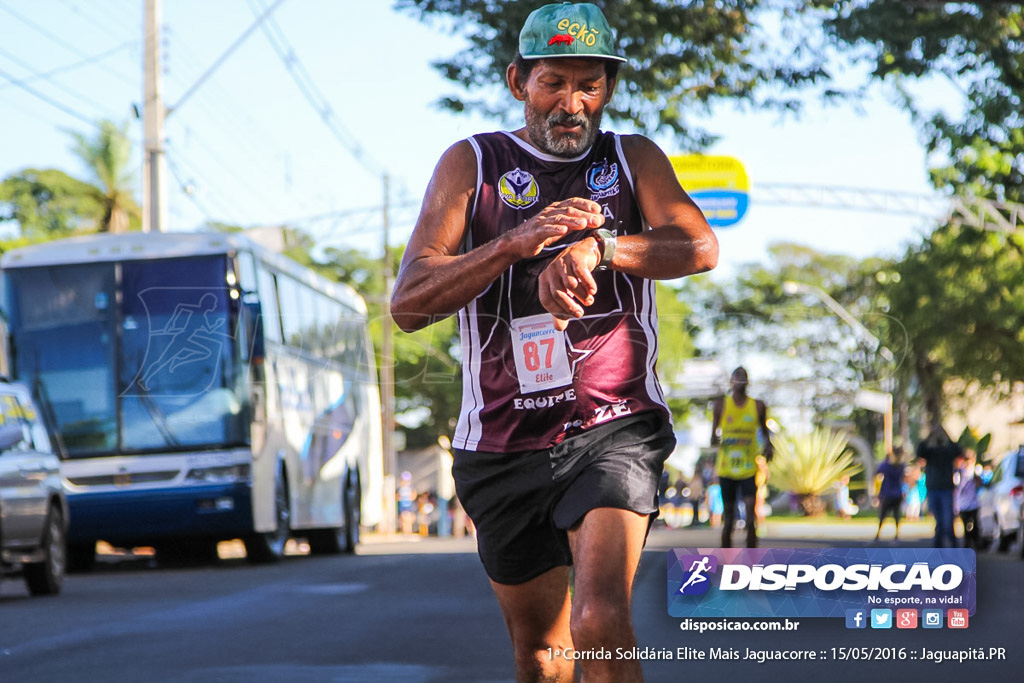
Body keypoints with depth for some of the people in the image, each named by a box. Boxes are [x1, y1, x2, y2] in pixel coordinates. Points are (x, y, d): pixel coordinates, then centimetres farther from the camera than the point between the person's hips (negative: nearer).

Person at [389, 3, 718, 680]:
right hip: (504, 443, 2)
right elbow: (408, 305, -6)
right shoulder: (471, 164, 5)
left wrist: (594, 247, -29)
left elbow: (700, 247, -11)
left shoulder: (633, 159, 8)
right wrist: (517, 241, -20)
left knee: (601, 622, -24)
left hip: (614, 428, -1)